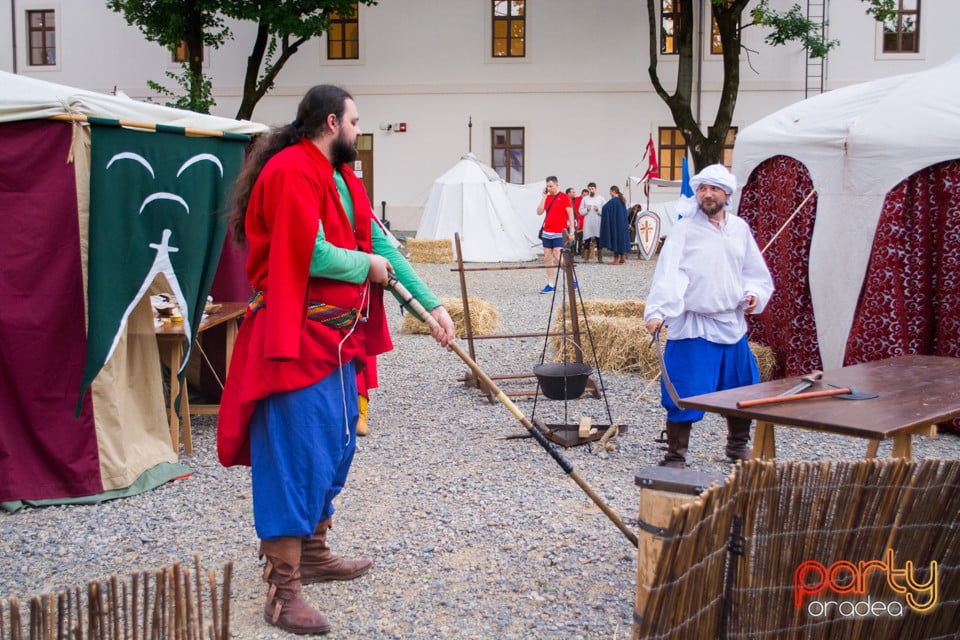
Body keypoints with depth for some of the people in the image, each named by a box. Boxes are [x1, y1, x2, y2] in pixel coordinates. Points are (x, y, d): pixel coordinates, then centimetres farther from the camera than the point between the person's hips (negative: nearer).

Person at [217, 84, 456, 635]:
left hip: (337, 337, 10)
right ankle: (283, 590, -1)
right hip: (296, 338, -10)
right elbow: (313, 256, -24)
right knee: (296, 456, -8)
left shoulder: (343, 180, 16)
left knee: (335, 449, 18)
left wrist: (432, 303, 7)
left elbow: (380, 245, 13)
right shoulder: (291, 172, -15)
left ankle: (314, 553, 35)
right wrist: (369, 266, -6)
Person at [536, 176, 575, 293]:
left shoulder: (564, 197, -4)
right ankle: (550, 285, 7)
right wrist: (544, 196, 0)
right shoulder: (547, 197, 12)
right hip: (547, 233, 6)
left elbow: (570, 215, -6)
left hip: (559, 234, -6)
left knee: (558, 258, -12)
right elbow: (539, 212, 4)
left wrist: (571, 231, -11)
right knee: (547, 259, 3)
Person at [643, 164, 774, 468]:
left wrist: (754, 294, -2)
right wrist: (657, 312, -30)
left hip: (733, 324, 6)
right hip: (692, 326, -5)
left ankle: (738, 446, 38)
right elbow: (668, 274, -18)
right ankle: (675, 457, 7)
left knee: (741, 389, 17)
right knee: (684, 395, -6)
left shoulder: (739, 228, 8)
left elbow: (755, 271, 18)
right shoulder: (684, 229, -7)